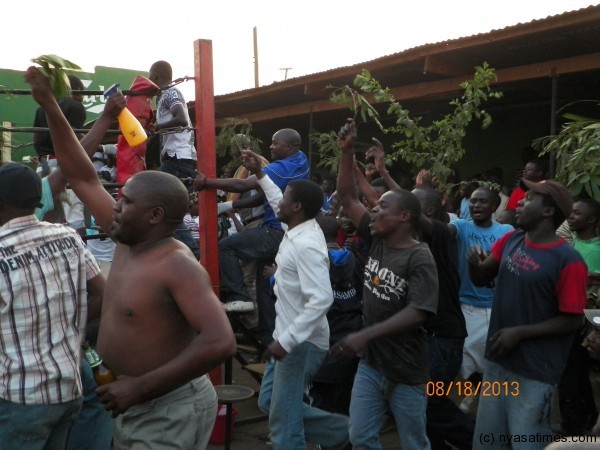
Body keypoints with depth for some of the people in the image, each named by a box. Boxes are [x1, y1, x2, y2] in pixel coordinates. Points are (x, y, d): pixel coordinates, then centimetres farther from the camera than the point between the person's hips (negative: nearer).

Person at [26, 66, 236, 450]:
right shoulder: (130, 243, 0)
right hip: (133, 406, 9)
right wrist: (49, 105, 5)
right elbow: (84, 178, 6)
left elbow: (220, 342, -34)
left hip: (168, 411, -8)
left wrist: (141, 387, -30)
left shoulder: (178, 266, -24)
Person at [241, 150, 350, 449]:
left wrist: (286, 340, -31)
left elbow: (322, 299, -32)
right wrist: (260, 174, 26)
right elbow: (279, 205, 27)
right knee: (269, 402, 20)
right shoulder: (298, 229, 4)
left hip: (301, 343, -10)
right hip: (289, 336, 10)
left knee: (283, 420, 0)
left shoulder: (306, 245, -25)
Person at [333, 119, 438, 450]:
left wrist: (363, 336, -32)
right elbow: (347, 198, 3)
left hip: (406, 370, -5)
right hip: (370, 364, 6)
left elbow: (417, 313, -27)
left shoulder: (420, 259, -18)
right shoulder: (376, 241, 1)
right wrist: (347, 151, -5)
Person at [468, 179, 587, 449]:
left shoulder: (568, 261, -17)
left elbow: (572, 320, -13)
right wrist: (475, 262, -10)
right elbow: (481, 279, 11)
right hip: (496, 360, 7)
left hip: (534, 372, -7)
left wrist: (519, 333, -18)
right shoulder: (511, 240, 2)